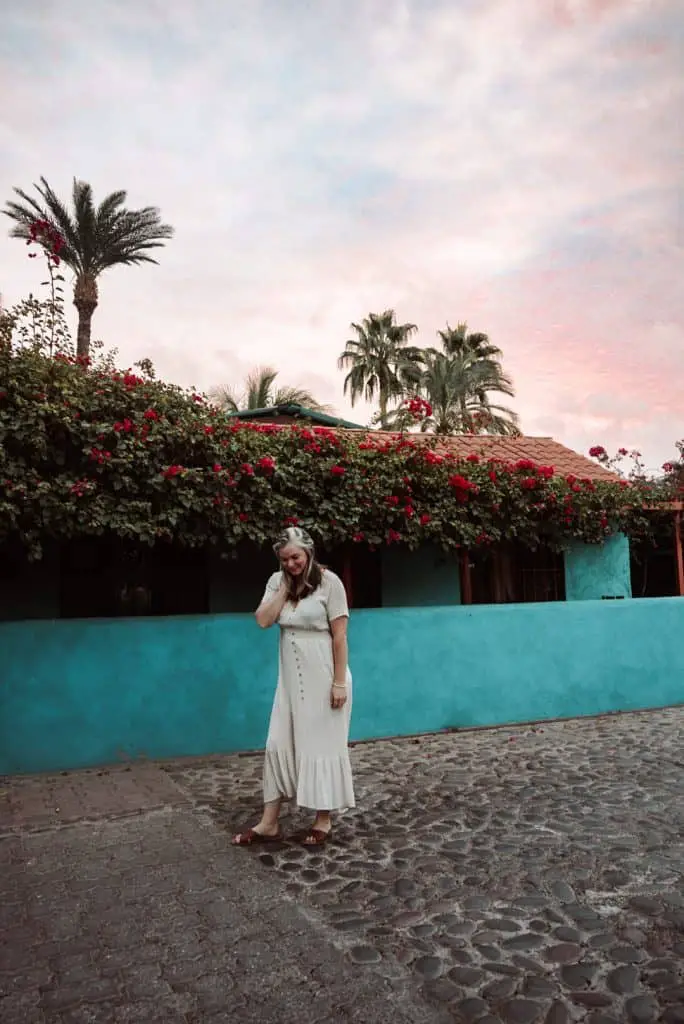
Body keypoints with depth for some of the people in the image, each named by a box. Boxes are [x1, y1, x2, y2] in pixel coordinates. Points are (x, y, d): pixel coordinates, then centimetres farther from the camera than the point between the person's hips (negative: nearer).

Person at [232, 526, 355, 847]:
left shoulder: (328, 581, -12)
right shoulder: (277, 581, 4)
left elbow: (339, 635, -13)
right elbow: (263, 621, -8)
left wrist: (340, 682, -15)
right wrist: (285, 586, -11)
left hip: (323, 678, -5)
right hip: (291, 679, 5)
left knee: (322, 745, 6)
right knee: (279, 744, 8)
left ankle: (323, 821, 23)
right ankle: (269, 824, 19)